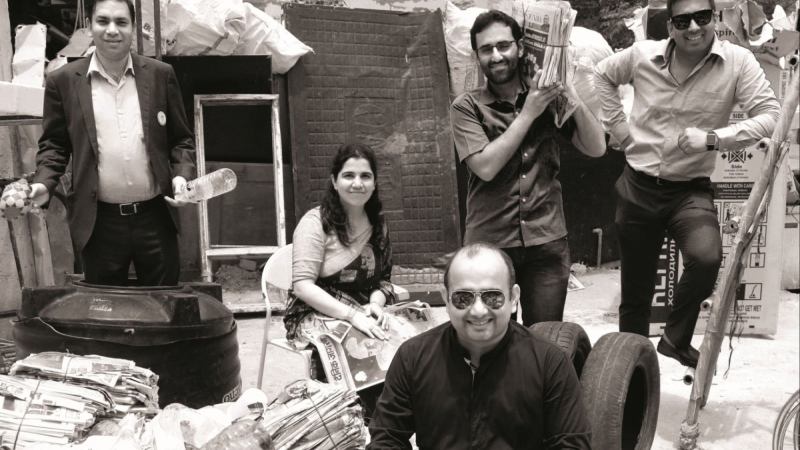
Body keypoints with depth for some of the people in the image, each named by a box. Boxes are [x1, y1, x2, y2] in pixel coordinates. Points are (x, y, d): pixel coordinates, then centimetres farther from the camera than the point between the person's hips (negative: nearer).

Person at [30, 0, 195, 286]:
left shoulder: (161, 75, 3)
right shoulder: (63, 81, 0)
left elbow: (181, 139, 8)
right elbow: (53, 144, 7)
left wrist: (182, 175, -9)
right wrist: (43, 184, -9)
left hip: (156, 218, 1)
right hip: (98, 222, -1)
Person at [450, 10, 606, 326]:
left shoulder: (549, 96, 5)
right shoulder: (467, 106, -2)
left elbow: (596, 148, -1)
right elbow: (486, 167, -15)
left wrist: (570, 93, -13)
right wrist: (528, 113, -16)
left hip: (547, 242, 2)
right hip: (488, 244, -1)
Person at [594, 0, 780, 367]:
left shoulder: (737, 62, -11)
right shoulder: (643, 55, -5)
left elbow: (771, 116, -14)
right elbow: (602, 75, 13)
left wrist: (712, 138, -26)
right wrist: (621, 128, 4)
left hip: (691, 190, -2)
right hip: (638, 188, 2)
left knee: (706, 258, -30)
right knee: (635, 290, 11)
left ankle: (676, 339, -3)